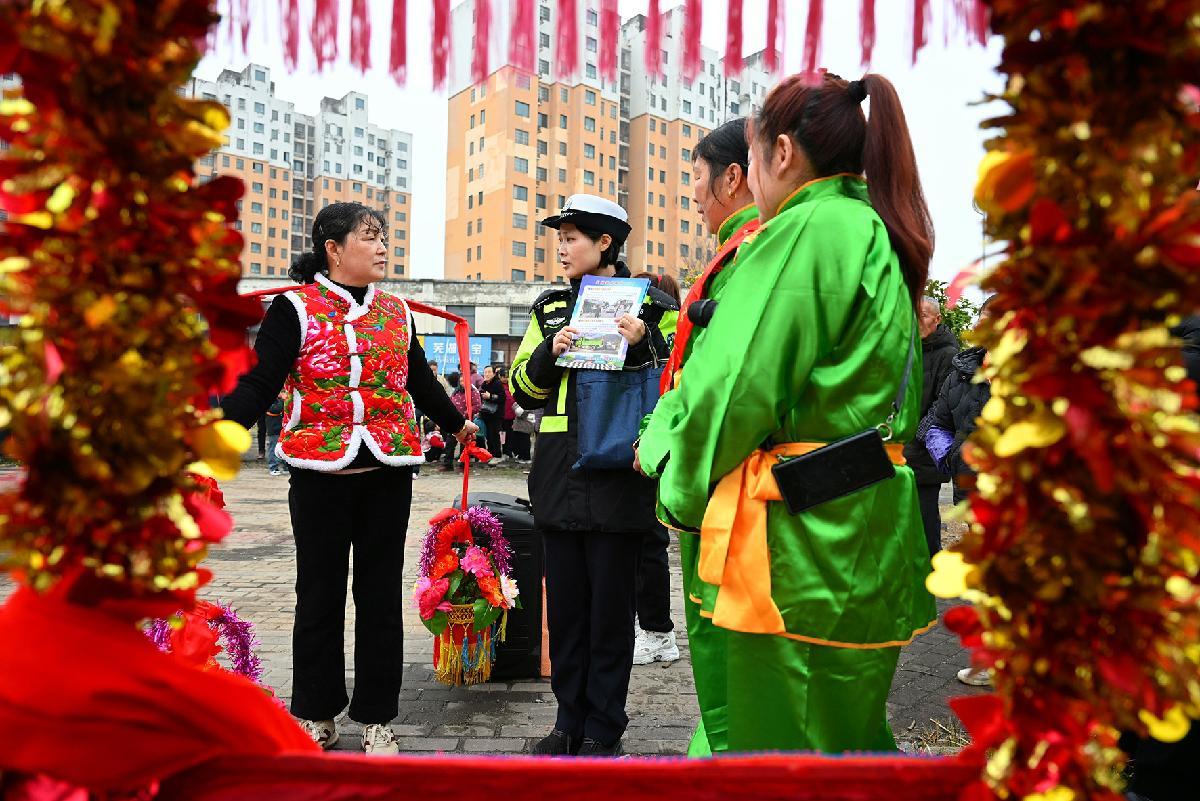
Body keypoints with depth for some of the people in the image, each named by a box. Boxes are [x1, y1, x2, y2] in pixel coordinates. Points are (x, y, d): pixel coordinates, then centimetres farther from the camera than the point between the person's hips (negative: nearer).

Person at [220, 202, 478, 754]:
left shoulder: (396, 312, 10)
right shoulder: (296, 308, -3)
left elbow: (421, 382, 22)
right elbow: (257, 385, -10)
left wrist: (457, 424, 33)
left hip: (389, 470, 4)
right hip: (321, 471, -3)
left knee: (382, 594, 8)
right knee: (320, 594, 9)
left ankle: (376, 716, 22)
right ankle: (316, 713, 27)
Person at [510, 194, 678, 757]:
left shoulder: (647, 303, 0)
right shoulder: (551, 306, 14)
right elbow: (523, 388, 12)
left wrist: (640, 345, -18)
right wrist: (550, 352, -6)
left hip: (617, 474, -4)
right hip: (559, 474, 5)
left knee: (610, 605, 4)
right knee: (565, 602, 11)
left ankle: (603, 728, 18)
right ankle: (570, 719, 25)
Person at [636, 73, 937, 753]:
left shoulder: (803, 232, -13)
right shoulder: (878, 238, 16)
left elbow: (736, 384, -18)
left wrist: (683, 492, 0)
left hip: (799, 536, -9)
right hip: (871, 532, 10)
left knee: (776, 731, 4)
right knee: (853, 731, 20)